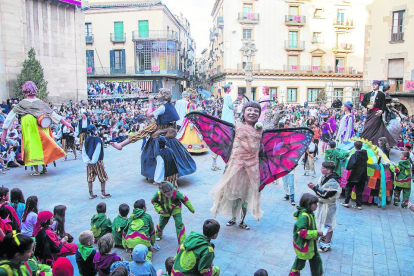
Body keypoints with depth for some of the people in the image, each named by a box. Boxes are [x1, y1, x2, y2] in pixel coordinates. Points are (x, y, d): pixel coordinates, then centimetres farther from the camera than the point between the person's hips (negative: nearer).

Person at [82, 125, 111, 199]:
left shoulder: (86, 140, 3)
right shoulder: (97, 139, -14)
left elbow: (83, 152, 1)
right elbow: (97, 151, -17)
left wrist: (87, 160, -4)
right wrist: (93, 161, -13)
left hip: (89, 162, 6)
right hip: (97, 162, -6)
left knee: (90, 179, 11)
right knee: (103, 178, 7)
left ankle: (91, 194, 18)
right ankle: (103, 193, 11)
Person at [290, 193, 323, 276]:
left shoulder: (310, 213, 1)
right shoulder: (303, 216, -29)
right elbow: (302, 232, -32)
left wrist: (317, 232, 4)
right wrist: (316, 233, -27)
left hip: (311, 244, 9)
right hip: (303, 245, -9)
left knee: (316, 260, 19)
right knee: (300, 263, 11)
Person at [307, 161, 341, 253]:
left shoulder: (332, 182, -28)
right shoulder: (323, 177, -2)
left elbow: (325, 195, -28)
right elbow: (319, 187, 9)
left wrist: (314, 188, -26)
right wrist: (314, 186, -11)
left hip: (328, 206, -8)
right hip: (321, 203, 8)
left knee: (328, 225, 5)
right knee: (321, 221, 22)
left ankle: (327, 244, 19)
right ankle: (323, 238, 42)